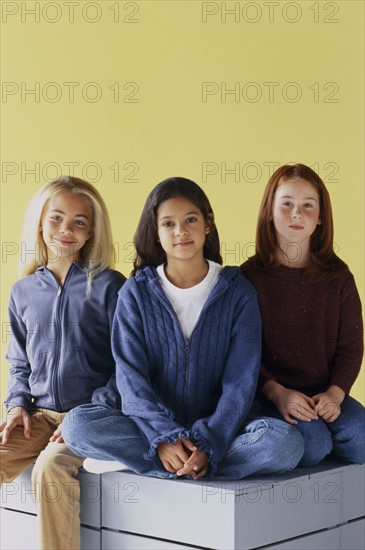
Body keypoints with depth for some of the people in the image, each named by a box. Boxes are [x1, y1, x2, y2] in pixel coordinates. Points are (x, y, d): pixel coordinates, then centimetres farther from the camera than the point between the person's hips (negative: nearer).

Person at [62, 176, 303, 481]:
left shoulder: (238, 293, 2)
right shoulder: (135, 293, 3)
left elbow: (240, 383, -5)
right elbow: (131, 378, -6)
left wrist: (208, 444, -22)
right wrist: (164, 439, -24)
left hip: (217, 430, 1)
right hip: (150, 428, -1)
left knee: (286, 442, -31)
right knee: (78, 425, -28)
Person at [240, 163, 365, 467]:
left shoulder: (338, 277, 7)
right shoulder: (250, 276, -1)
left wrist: (334, 394, -12)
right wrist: (277, 393, -18)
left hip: (325, 394, 3)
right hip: (269, 394, -3)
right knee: (312, 445, -29)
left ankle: (322, 432, 5)